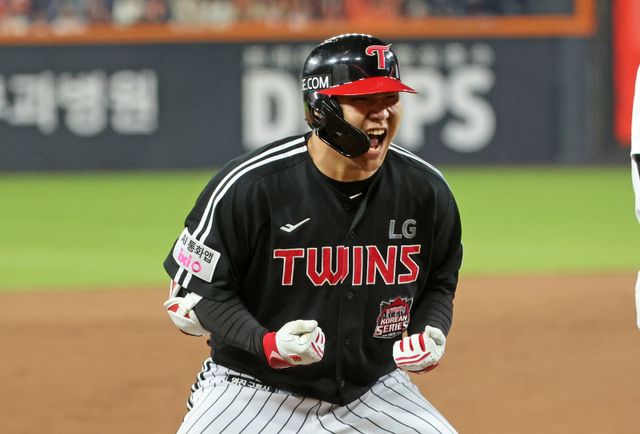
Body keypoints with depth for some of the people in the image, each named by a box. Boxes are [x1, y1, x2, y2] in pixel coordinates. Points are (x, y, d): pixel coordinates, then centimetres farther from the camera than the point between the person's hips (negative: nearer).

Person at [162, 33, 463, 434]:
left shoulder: (424, 189, -5)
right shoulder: (250, 186, -18)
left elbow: (439, 282, 12)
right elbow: (194, 289, -11)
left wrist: (433, 333, -9)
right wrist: (263, 343, -25)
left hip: (374, 394, 4)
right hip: (254, 391, -4)